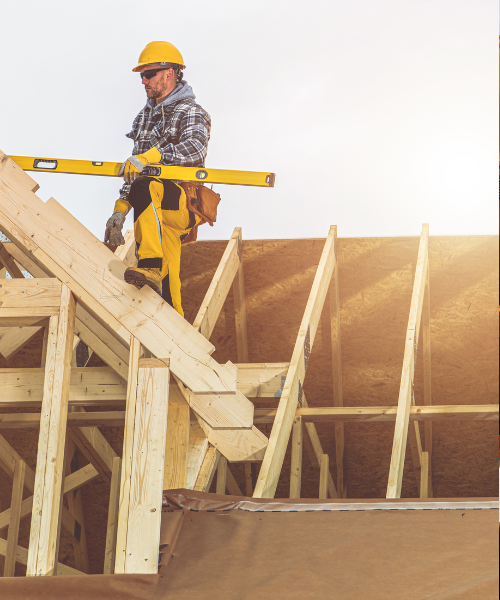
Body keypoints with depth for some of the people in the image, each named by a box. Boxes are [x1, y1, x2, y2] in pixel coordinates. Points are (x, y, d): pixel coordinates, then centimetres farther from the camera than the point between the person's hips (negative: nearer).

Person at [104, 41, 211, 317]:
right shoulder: (145, 116, 22)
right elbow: (134, 171, 24)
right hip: (157, 210, 7)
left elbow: (195, 148, -24)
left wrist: (149, 156, -33)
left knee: (146, 188, -38)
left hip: (184, 203, -7)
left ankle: (151, 267, -49)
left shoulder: (190, 112, -1)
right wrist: (120, 211, 16)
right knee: (165, 288, -1)